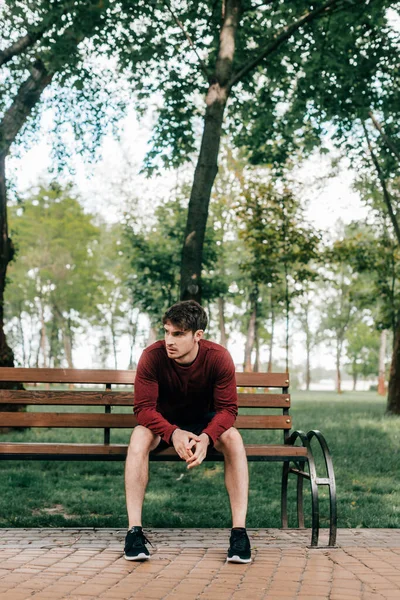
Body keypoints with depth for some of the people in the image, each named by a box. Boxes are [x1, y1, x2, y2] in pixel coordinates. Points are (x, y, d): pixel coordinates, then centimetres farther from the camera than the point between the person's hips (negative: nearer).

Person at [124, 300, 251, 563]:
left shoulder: (218, 357, -22)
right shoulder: (153, 356, -24)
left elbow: (227, 408, -20)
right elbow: (144, 408, -24)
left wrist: (206, 437, -40)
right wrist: (173, 433, -43)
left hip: (204, 422, 1)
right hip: (163, 423, 0)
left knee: (233, 439, -31)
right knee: (139, 436, -34)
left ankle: (239, 530, -28)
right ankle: (134, 530, -30)